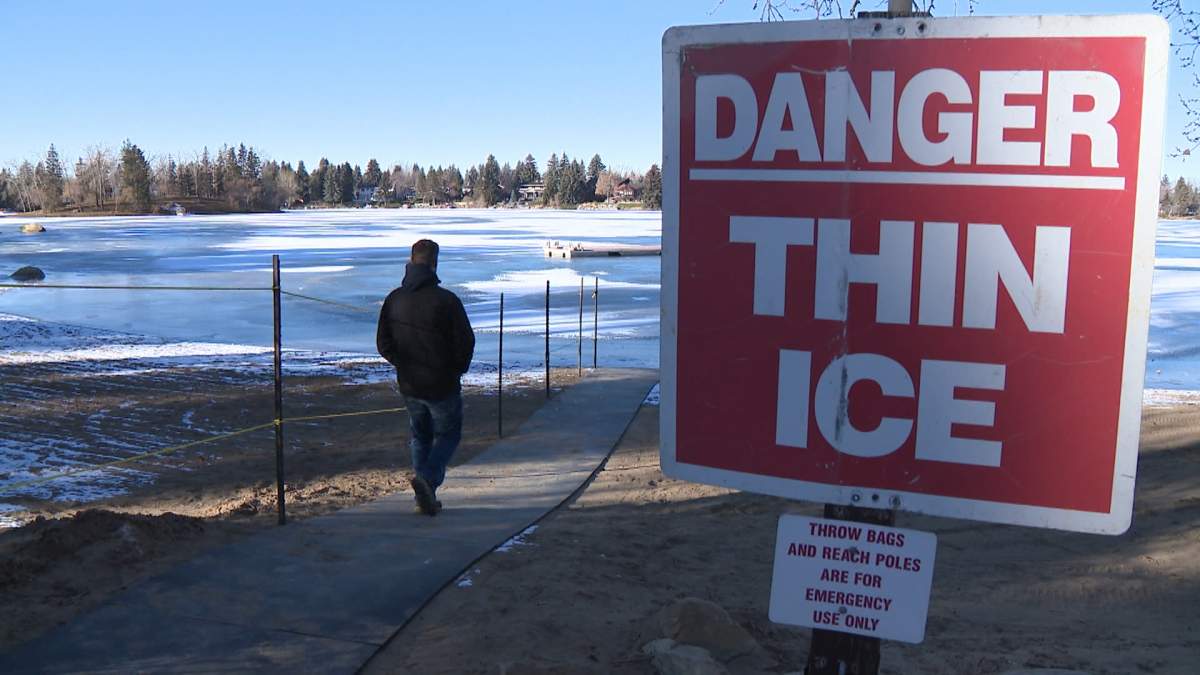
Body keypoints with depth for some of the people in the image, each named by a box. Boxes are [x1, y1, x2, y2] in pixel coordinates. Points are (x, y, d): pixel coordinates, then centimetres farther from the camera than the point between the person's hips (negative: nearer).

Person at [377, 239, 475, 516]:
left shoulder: (394, 299, -1)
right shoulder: (446, 300, -17)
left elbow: (383, 344, 3)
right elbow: (466, 341, -14)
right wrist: (456, 370, 4)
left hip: (409, 385, 5)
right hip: (442, 385, -5)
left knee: (420, 436, 19)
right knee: (448, 434, 11)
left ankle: (425, 497, 17)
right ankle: (427, 477, -12)